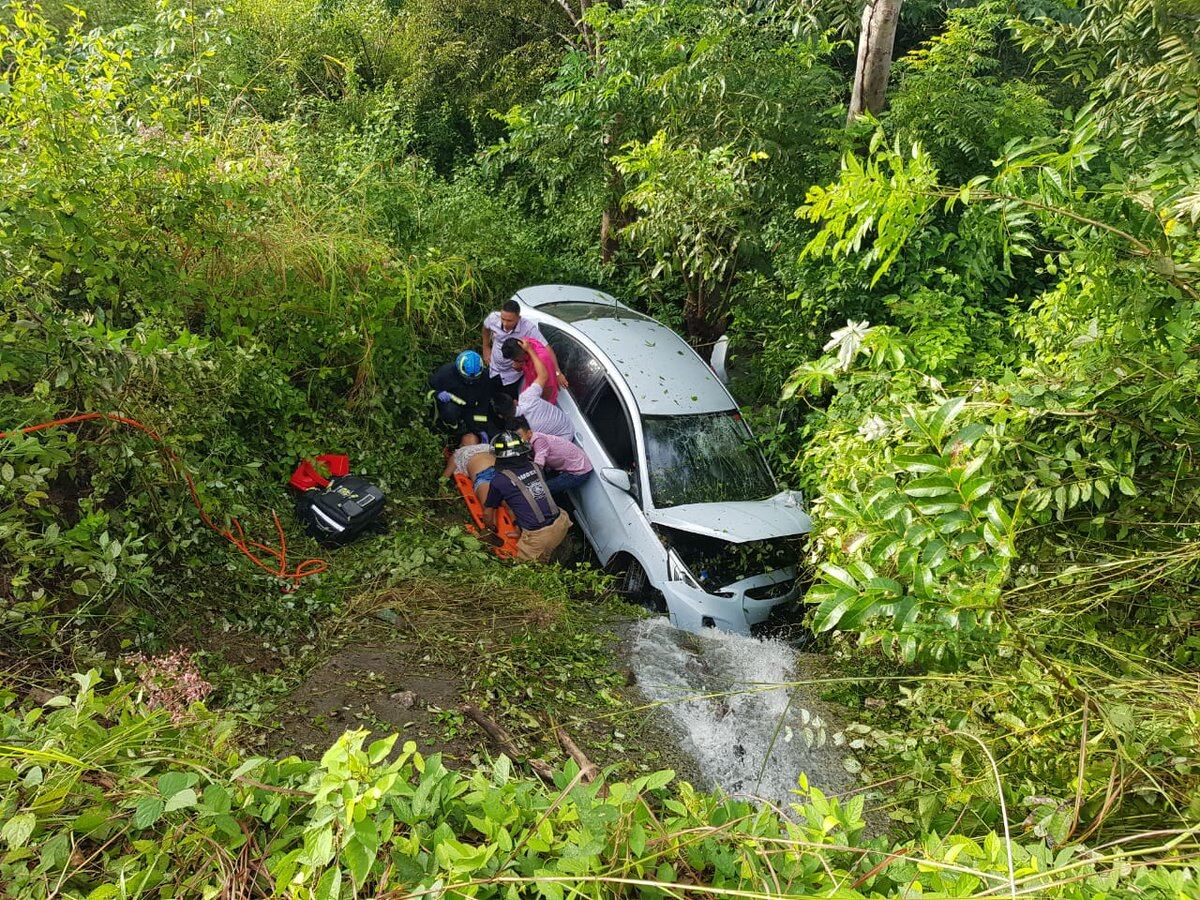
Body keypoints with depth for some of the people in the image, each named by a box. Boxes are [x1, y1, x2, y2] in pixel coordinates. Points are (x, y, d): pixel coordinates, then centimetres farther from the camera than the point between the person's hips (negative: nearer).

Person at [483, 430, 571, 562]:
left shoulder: (499, 480, -5)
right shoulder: (535, 467, 9)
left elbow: (488, 513, 9)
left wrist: (492, 530, 31)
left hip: (537, 536, -4)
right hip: (559, 525, 4)